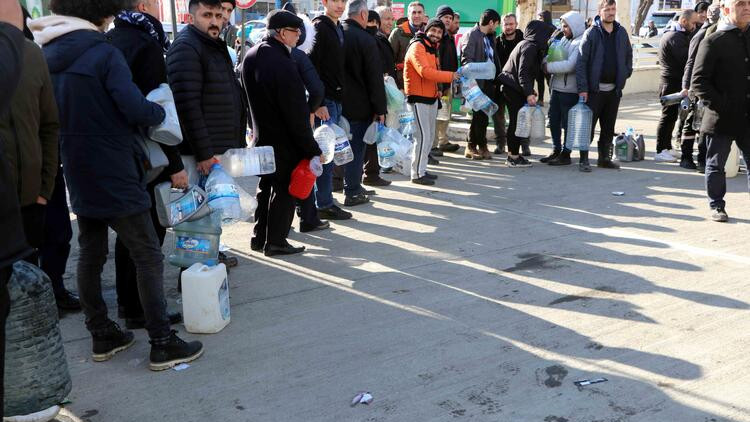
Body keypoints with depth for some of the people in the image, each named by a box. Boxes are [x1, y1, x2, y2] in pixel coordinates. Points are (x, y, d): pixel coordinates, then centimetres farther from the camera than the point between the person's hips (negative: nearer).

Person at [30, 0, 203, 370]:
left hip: (78, 174, 8)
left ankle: (101, 335, 25)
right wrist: (160, 111, -3)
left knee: (90, 256, 15)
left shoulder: (46, 56, 7)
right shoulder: (103, 53, -14)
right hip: (115, 175, -7)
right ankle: (162, 345, 2)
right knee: (148, 257, -1)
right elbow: (135, 109, -21)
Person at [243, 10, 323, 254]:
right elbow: (296, 115, -23)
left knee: (266, 186, 19)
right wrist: (312, 149, -16)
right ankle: (276, 241, 13)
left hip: (261, 137, 8)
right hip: (284, 142, -8)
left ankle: (259, 237, 28)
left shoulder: (251, 56, 3)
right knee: (284, 189, 5)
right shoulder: (283, 64, -25)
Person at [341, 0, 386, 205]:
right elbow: (375, 79, -14)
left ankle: (354, 187, 26)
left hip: (337, 103, 6)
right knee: (356, 148, 2)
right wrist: (380, 109, -7)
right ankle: (352, 192, 8)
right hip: (359, 105, -6)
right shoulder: (366, 40, -15)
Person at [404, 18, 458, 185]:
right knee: (422, 137, -10)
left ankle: (422, 170, 22)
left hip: (431, 98, 10)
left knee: (429, 137, 13)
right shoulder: (417, 46, -12)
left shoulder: (433, 48, 18)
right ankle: (417, 174, -4)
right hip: (418, 98, -10)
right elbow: (424, 71, -25)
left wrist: (438, 89, 8)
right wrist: (450, 76, -20)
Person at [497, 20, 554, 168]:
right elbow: (523, 73, -21)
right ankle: (514, 157, -4)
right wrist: (529, 93, -26)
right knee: (518, 121, -7)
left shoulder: (526, 44, 17)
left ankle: (512, 154, 21)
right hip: (515, 88, -10)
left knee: (515, 121, 14)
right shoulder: (530, 47, -13)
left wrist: (530, 90, 20)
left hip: (511, 87, 10)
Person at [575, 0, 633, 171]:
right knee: (588, 125, -3)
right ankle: (584, 159, 5)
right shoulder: (591, 33, -6)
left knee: (608, 127, 11)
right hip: (594, 88, -5)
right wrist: (583, 88, -15)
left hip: (614, 89, 5)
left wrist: (626, 73, 10)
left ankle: (604, 158, 21)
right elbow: (581, 62, -10)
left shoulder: (622, 32, 8)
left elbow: (629, 54, 23)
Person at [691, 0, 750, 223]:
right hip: (721, 119, -4)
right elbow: (699, 81, -9)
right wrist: (720, 105, -15)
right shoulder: (713, 41, -6)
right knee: (716, 165, 8)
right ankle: (717, 206, 21)